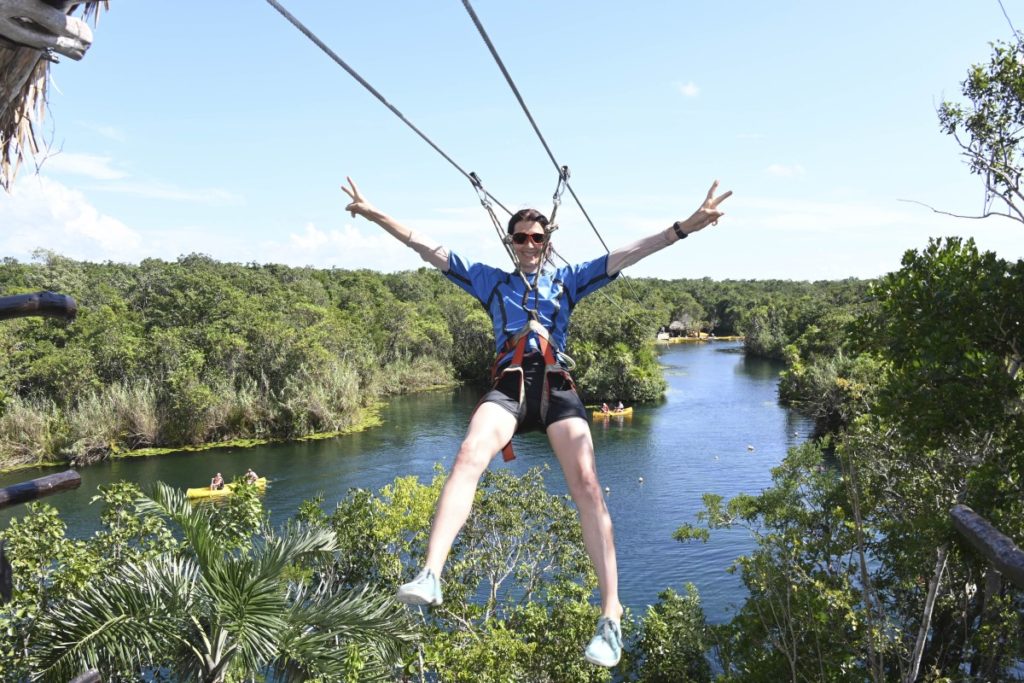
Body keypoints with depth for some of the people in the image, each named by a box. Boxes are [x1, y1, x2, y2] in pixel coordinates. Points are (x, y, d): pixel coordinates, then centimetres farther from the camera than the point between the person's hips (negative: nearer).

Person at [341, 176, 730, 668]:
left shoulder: (567, 279, 22)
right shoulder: (491, 280, 23)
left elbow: (628, 254, 14)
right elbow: (428, 249, 20)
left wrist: (687, 225, 6)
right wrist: (374, 215, 17)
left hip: (555, 385, 0)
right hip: (510, 385, 0)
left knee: (585, 482, -19)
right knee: (469, 454, -30)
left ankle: (611, 618, -18)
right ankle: (430, 576, -39)